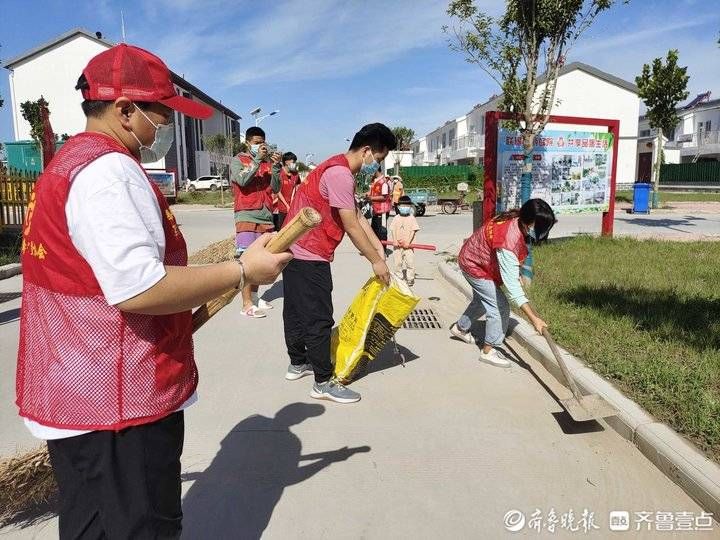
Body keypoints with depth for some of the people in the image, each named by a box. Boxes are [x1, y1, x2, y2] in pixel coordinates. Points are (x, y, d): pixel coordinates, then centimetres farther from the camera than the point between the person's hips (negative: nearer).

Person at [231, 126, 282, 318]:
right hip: (247, 216, -5)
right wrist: (257, 159, -14)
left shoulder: (268, 162, 13)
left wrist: (276, 167, -6)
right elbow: (242, 180, -15)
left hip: (266, 216, 5)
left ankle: (254, 297, 19)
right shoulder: (237, 160, 3)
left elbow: (275, 189, 7)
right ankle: (247, 304, -8)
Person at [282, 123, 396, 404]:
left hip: (296, 250, 11)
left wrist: (379, 247, 9)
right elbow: (352, 227, -20)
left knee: (296, 310, 19)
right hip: (309, 256, -11)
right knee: (319, 318, -4)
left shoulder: (339, 170, 14)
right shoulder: (340, 174, -20)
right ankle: (324, 383, 6)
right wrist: (376, 261, -11)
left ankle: (298, 363, 34)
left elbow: (358, 215, 14)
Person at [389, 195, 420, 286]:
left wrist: (408, 242, -15)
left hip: (408, 245, -2)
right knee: (398, 262, 8)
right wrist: (395, 241, -10)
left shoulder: (412, 218, -2)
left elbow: (413, 231, -6)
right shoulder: (396, 218, 5)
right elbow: (393, 230, 2)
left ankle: (410, 278, 6)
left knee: (410, 262, -5)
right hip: (398, 245, 2)